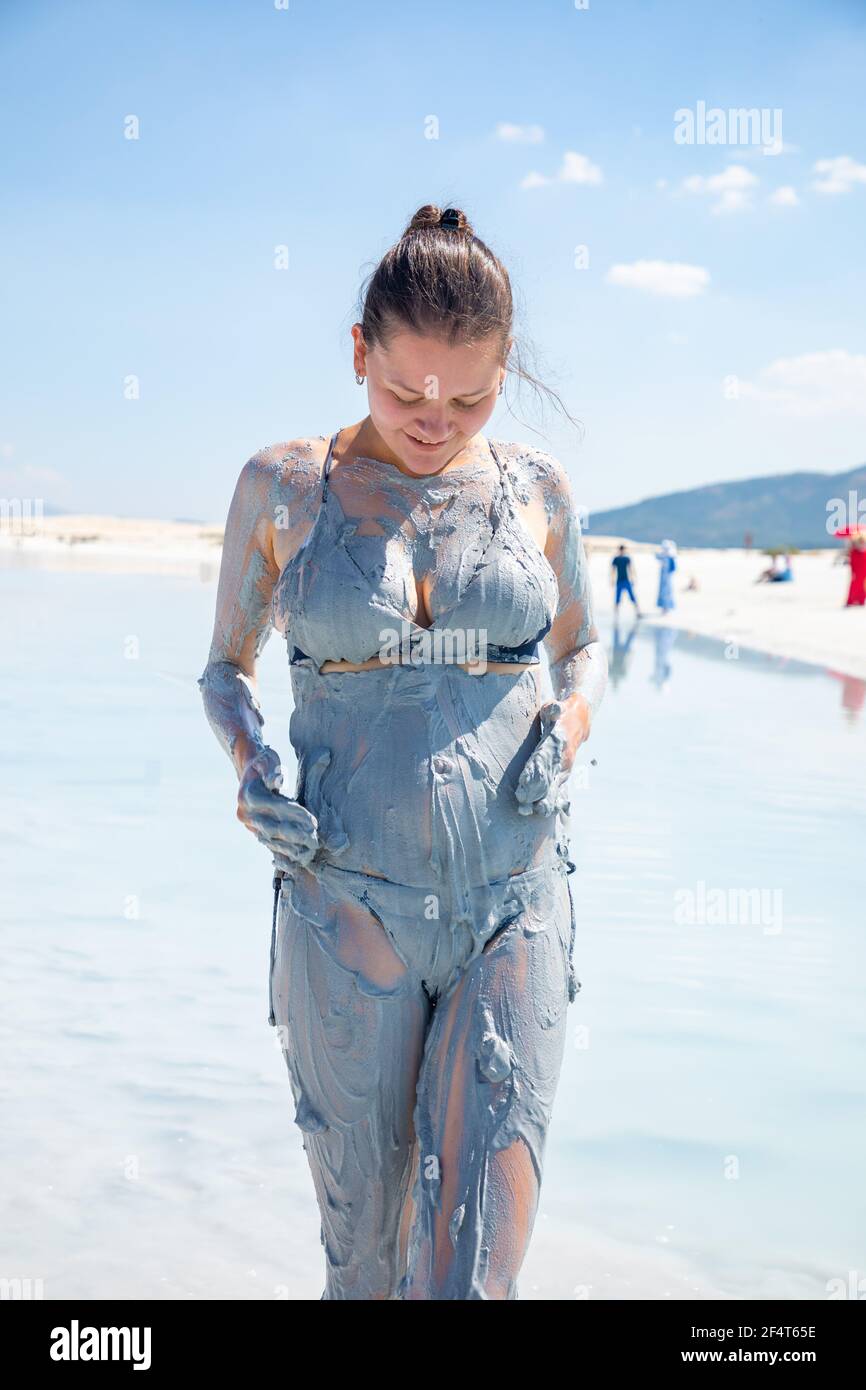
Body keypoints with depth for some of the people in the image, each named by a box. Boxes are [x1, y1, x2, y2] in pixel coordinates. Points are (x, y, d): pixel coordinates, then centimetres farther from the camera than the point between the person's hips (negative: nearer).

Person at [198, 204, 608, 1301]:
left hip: (516, 909, 1)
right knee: (363, 1256, 10)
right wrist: (249, 768, -7)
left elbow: (584, 648, 20)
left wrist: (571, 720, -2)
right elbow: (225, 668, 13)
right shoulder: (283, 487, 2)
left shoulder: (535, 488, 5)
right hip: (349, 912, 0)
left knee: (475, 1266, -5)